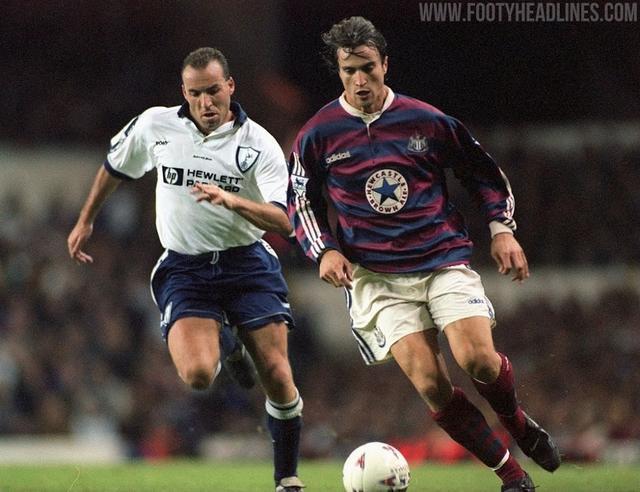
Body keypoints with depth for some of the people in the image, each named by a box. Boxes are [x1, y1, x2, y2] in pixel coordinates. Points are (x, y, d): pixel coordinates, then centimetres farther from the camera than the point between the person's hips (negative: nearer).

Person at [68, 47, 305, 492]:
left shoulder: (259, 144, -8)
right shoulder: (154, 126, 0)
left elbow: (283, 222, -19)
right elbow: (114, 168, 21)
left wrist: (230, 200, -34)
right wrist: (85, 221, 27)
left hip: (247, 263, -1)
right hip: (184, 269, 1)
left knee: (278, 379, -10)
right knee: (197, 375, -22)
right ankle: (221, 354, 17)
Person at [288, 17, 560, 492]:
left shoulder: (426, 120, 2)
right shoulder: (318, 136, 1)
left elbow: (484, 172, 15)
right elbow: (302, 203, 13)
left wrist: (502, 228, 5)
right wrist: (325, 251, -3)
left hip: (444, 260, 0)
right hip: (375, 279, 0)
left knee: (478, 359, -20)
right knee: (430, 385, -16)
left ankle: (520, 424, 14)